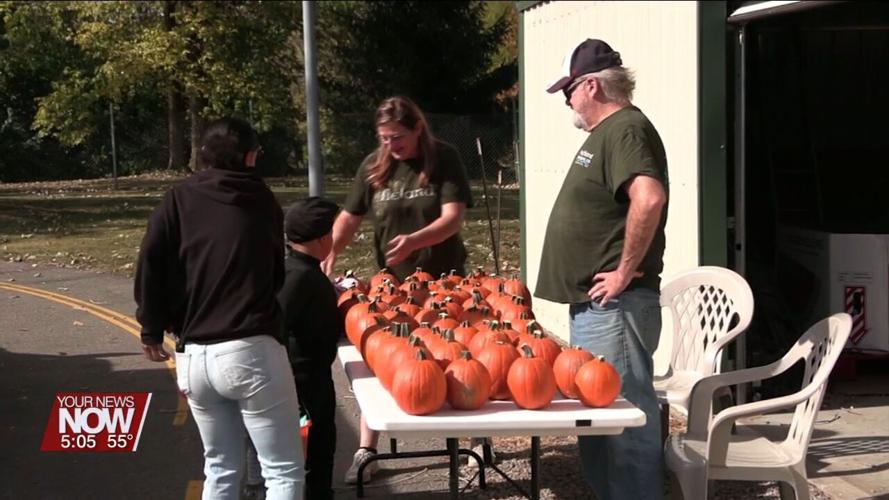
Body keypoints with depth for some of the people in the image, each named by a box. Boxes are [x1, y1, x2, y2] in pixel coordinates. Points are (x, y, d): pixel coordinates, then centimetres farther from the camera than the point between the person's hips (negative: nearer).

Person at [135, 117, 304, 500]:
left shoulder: (178, 200, 7)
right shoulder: (263, 202, 9)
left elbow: (151, 262, -5)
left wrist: (153, 329, 6)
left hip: (194, 356, 3)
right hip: (250, 351, -3)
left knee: (221, 469, 18)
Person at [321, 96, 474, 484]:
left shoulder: (444, 160, -11)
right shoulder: (373, 166, -3)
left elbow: (453, 218, -19)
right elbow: (349, 218, 0)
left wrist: (414, 240, -36)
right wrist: (330, 252, -19)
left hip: (443, 278, -2)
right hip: (392, 281, 2)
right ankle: (366, 450, 8)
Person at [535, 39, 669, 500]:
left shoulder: (625, 129, -14)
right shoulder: (605, 131, 17)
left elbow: (649, 199, -31)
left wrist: (626, 271, -24)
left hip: (614, 307, -11)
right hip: (593, 305, 11)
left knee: (626, 419, -5)